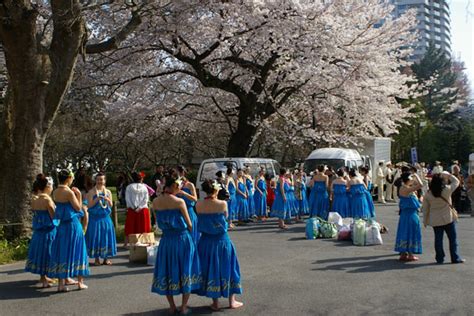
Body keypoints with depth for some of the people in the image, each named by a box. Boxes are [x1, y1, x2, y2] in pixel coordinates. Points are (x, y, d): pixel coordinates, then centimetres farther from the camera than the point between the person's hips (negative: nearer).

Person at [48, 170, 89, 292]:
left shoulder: (55, 192, 4)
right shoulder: (69, 192, -16)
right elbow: (78, 208, -11)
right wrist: (79, 195, -4)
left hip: (61, 224, 6)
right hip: (73, 224, -6)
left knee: (61, 251, 10)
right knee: (75, 251, 6)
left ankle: (61, 283, 11)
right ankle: (80, 282, 14)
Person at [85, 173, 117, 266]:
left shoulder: (108, 192, 9)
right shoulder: (91, 192, -1)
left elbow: (111, 205, 7)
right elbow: (89, 205, -6)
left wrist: (107, 200, -13)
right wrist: (96, 199, -20)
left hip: (105, 217, 3)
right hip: (95, 218, -3)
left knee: (106, 236, 3)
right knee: (95, 237, -2)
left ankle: (106, 258, 11)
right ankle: (96, 258, 6)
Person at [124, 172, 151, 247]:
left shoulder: (129, 187, 1)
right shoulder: (144, 187, 3)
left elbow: (127, 198, -6)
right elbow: (146, 199, -6)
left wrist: (133, 207, -7)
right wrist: (139, 207, -9)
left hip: (132, 209, 0)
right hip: (143, 209, 0)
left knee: (130, 226, 6)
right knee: (143, 226, 6)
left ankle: (126, 243, 7)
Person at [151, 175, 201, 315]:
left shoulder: (155, 202, -3)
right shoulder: (179, 202, -15)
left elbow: (158, 222, 8)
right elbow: (189, 224, -6)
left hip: (166, 240, 4)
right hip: (183, 239, -4)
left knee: (168, 271, 15)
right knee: (185, 270, 10)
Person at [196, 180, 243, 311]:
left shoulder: (198, 205, -8)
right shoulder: (222, 204, -15)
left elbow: (200, 219, 6)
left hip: (206, 240, 2)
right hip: (222, 240, -2)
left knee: (211, 269, 13)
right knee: (226, 267, 14)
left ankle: (215, 303, 21)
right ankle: (232, 301, 23)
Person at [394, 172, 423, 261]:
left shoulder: (403, 188, 8)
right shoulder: (406, 189, -21)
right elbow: (420, 185, -30)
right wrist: (416, 176, -14)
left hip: (405, 213, 9)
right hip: (410, 214, -9)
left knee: (405, 233, 14)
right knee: (410, 233, 0)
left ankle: (403, 253, 21)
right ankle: (410, 254, 7)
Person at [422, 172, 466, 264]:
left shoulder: (428, 194, -5)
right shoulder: (447, 190, -12)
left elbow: (425, 209, 1)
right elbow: (456, 181, 7)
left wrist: (425, 221, 11)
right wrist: (448, 175, 15)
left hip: (435, 221, 2)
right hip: (448, 218, -2)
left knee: (438, 239, 8)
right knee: (453, 238, 8)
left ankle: (440, 258, 13)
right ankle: (455, 258, 11)